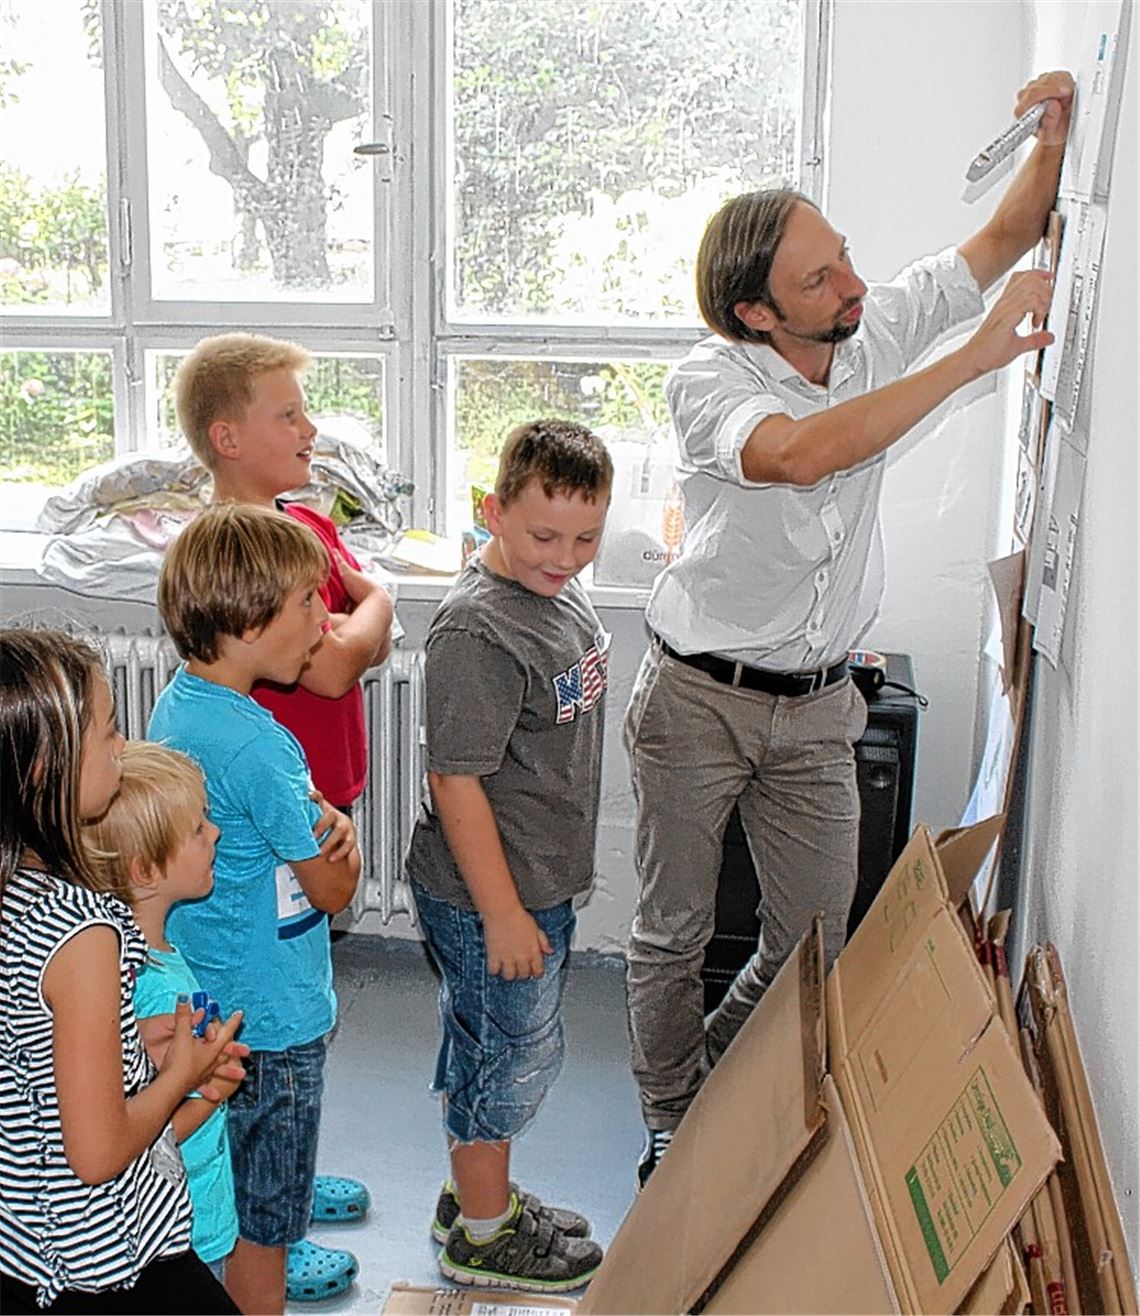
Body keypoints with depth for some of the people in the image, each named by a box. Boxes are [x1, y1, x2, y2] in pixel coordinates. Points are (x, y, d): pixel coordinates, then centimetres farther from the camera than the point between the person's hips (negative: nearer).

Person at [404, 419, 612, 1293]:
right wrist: (503, 914, -22)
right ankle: (483, 1236, 27)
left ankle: (477, 1193, 41)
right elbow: (456, 781, -25)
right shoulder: (476, 632, -25)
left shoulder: (560, 595, 4)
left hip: (542, 878, 9)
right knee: (513, 1054, 7)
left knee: (484, 1045, 23)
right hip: (489, 893, -9)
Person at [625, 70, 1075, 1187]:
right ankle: (671, 1121, 32)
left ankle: (722, 1086, 35)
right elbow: (799, 453, -40)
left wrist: (1053, 139, -10)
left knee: (814, 943, 8)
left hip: (815, 706, 5)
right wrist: (976, 357, -36)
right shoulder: (707, 382, -18)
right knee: (673, 933, 9)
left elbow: (1003, 239, 10)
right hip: (698, 702, -4)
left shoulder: (877, 330, -3)